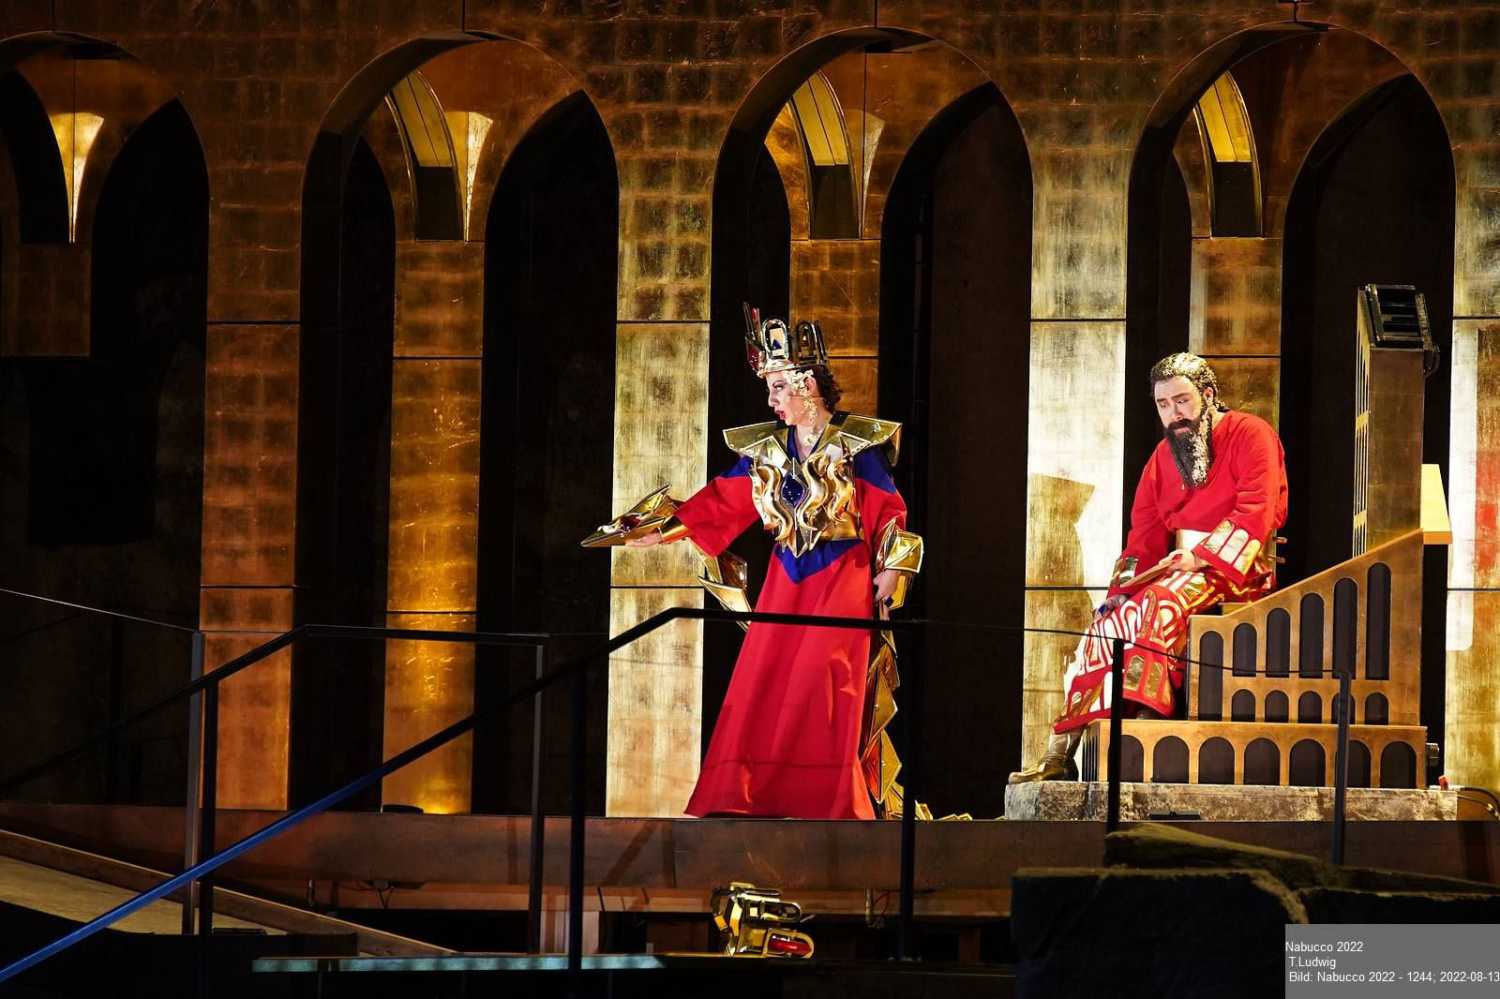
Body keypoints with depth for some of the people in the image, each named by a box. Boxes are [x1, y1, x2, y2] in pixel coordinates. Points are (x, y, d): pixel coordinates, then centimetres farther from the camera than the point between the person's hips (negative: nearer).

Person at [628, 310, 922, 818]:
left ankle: (831, 804, -7)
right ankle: (744, 803, -2)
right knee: (761, 689, -2)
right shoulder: (765, 448, 9)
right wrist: (666, 530, 3)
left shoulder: (854, 444, -5)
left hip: (841, 579, -5)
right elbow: (721, 501, 10)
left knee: (824, 691, -10)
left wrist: (890, 570, -8)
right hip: (786, 580, 5)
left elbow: (888, 511, -2)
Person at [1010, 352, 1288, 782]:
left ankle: (1145, 715, -44)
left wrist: (1200, 557, -21)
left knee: (1162, 601, -34)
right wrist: (1123, 588, -1)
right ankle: (1061, 754, -17)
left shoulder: (1248, 435, -4)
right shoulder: (1164, 456, 17)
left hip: (1239, 569, -7)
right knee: (1109, 623, -13)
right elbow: (1145, 534, 15)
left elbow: (1256, 509, -16)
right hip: (1181, 565, 7)